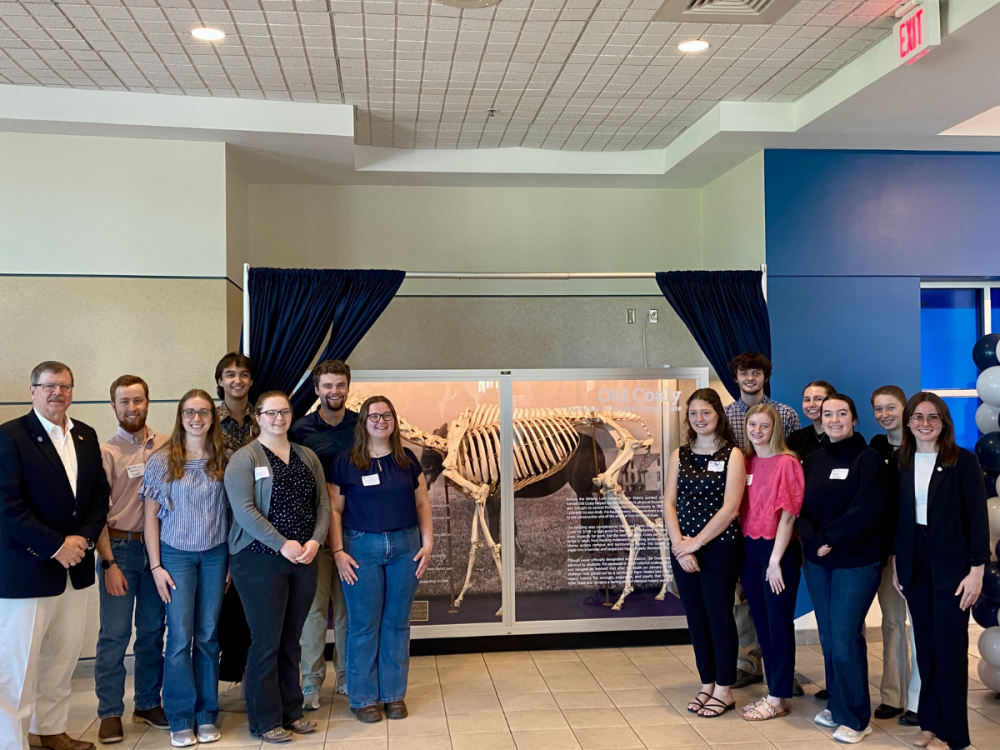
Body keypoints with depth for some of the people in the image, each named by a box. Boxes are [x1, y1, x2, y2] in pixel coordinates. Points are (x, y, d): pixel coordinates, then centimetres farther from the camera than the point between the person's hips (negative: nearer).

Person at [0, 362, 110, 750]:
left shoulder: (86, 436, 10)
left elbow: (100, 492, 10)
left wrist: (85, 538, -6)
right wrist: (56, 546, -15)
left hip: (75, 566, 6)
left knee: (63, 657, 14)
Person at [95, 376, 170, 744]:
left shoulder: (166, 446, 3)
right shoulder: (106, 452, -4)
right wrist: (109, 563, -10)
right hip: (119, 548, -3)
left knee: (153, 630, 11)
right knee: (114, 634, 1)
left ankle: (148, 704, 25)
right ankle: (110, 713, 14)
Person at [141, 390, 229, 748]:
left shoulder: (223, 461, 2)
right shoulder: (161, 461, -3)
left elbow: (230, 511, 6)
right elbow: (151, 516, -1)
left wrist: (233, 559, 1)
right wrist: (156, 566, -5)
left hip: (215, 554, 2)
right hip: (176, 554, -2)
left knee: (208, 636, 7)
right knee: (180, 637, -1)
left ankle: (206, 716, 18)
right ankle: (181, 719, 12)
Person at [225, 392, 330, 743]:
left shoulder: (307, 457, 12)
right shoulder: (244, 458, -5)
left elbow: (323, 503, 8)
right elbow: (244, 510, -14)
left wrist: (315, 541, -9)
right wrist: (283, 544, -19)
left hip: (304, 558, 5)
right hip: (261, 559, -5)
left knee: (291, 640, 13)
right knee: (266, 642, 1)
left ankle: (291, 712, 24)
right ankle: (266, 721, 14)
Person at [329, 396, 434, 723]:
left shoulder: (407, 459, 7)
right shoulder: (345, 462, -1)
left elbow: (422, 504, 10)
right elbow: (334, 509, 0)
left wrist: (427, 543, 2)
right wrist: (338, 552, -7)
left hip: (405, 547, 3)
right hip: (361, 548, -2)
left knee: (397, 623, 8)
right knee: (364, 625, 3)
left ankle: (394, 694, 20)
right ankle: (362, 697, 16)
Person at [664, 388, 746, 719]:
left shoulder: (732, 455, -5)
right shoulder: (679, 455, 7)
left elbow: (730, 508, -12)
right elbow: (669, 503, 2)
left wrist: (696, 543, -13)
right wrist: (680, 546, -10)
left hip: (720, 546, -4)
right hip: (683, 548, 4)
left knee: (719, 615, 3)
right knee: (696, 617, 10)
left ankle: (724, 690, 16)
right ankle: (707, 685, 23)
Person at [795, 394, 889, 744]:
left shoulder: (868, 459, -6)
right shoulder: (813, 460, 9)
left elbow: (865, 509, -16)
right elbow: (801, 507, 3)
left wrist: (829, 539, -17)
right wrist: (814, 539, -14)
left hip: (856, 560, -5)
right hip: (817, 561, 5)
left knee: (845, 638, -6)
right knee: (828, 636, 9)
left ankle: (855, 718, 8)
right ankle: (836, 705, 24)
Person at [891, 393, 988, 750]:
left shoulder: (963, 461, -7)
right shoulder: (900, 464, 5)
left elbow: (978, 517, -9)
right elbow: (898, 517, 8)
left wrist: (976, 570, -13)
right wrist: (898, 566, 8)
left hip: (952, 566, -4)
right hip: (915, 565, 4)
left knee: (949, 648, 0)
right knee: (925, 647, 9)